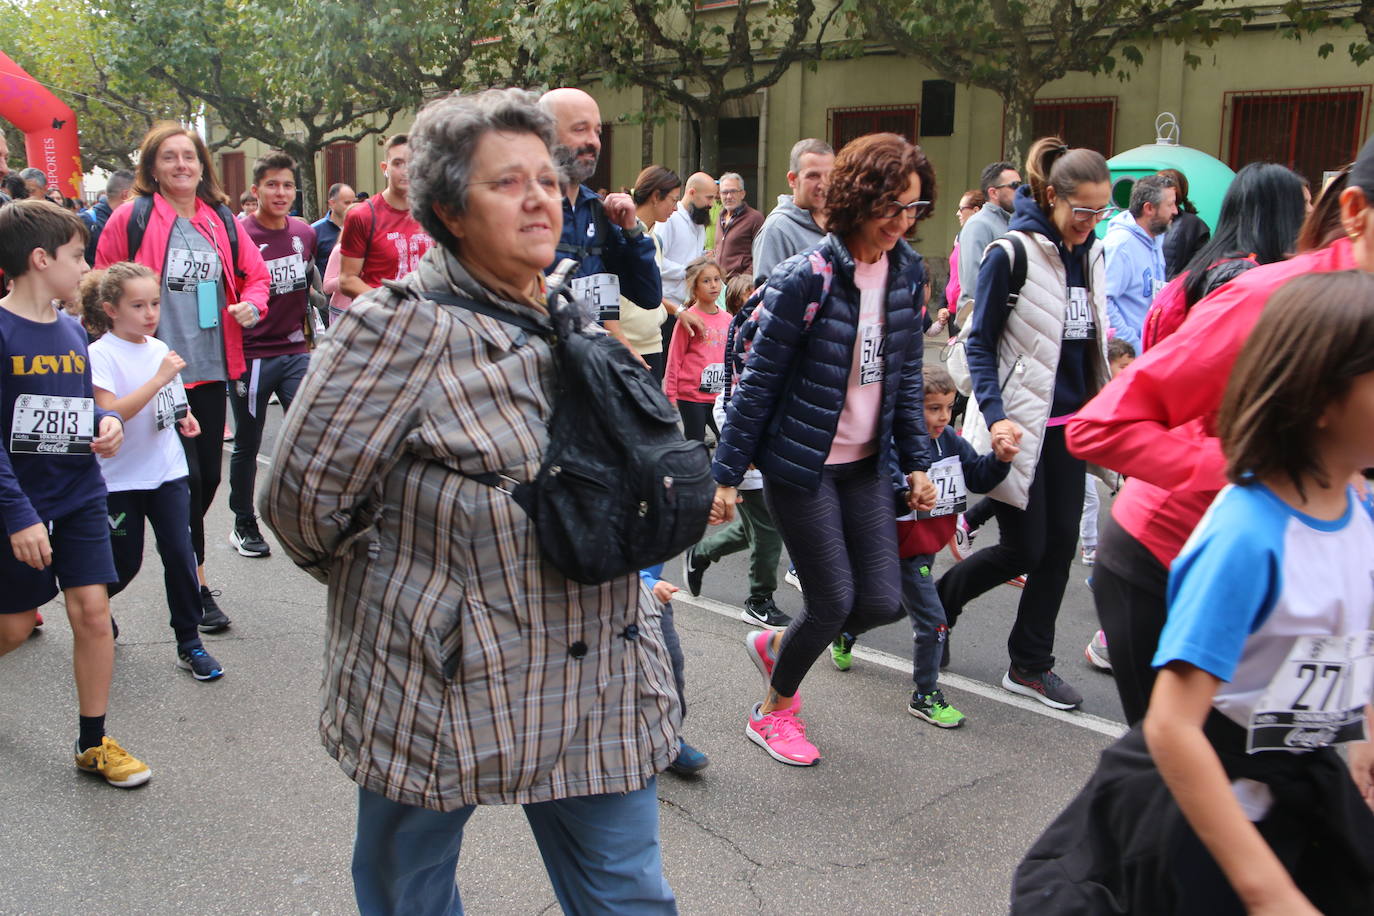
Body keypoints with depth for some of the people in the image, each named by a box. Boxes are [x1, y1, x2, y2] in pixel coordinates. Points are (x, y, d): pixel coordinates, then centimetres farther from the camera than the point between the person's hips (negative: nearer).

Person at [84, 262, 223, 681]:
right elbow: (109, 414, -25)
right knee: (124, 564, 8)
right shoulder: (101, 355, -13)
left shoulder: (159, 349, 6)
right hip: (120, 479, -4)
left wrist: (184, 415, 2)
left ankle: (189, 643, 9)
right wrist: (159, 379, -28)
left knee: (179, 555, -1)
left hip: (168, 473, 4)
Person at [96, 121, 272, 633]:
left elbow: (254, 273, 18)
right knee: (185, 476, -6)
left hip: (211, 367, 5)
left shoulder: (222, 220, 8)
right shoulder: (131, 218, -5)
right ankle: (197, 584, 7)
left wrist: (251, 305, -2)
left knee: (209, 474, 12)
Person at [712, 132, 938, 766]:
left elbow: (907, 375, 10)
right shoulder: (806, 278, -18)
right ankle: (771, 712, 28)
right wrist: (727, 474, -12)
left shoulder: (908, 271, 2)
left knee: (882, 602, 3)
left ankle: (777, 644, 33)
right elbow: (757, 380, -14)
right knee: (833, 603, 0)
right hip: (799, 462, -6)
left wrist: (917, 462, 7)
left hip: (865, 463, 6)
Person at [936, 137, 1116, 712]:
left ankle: (1030, 665, 20)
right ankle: (939, 600, 24)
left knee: (1060, 544, 7)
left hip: (1068, 423, 7)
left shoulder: (1089, 254, 8)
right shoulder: (1012, 254, -13)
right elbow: (979, 344, -12)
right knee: (1025, 549, -3)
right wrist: (995, 416, -22)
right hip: (1019, 423, -7)